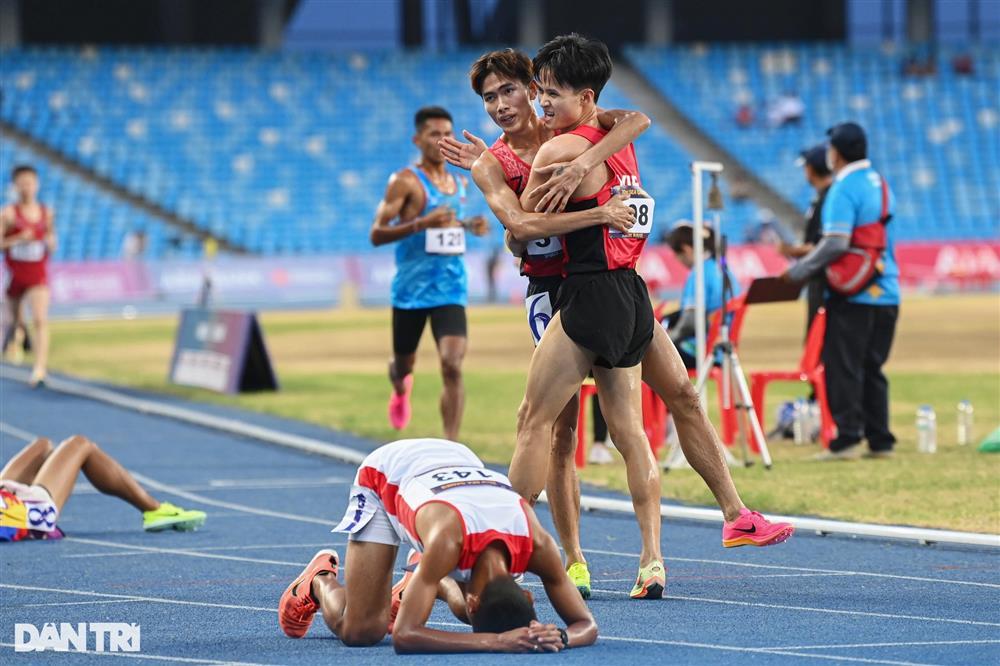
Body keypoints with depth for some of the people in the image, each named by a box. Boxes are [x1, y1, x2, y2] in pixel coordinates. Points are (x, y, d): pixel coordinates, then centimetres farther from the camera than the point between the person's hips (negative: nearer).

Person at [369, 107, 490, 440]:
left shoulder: (459, 183, 10)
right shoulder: (405, 181, -8)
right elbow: (377, 234, -14)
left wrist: (469, 226, 7)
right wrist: (422, 223, -26)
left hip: (450, 289, 3)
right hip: (412, 288, -3)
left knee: (452, 366, -15)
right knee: (404, 365, 14)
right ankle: (400, 389, 53)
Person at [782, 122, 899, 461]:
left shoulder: (844, 189, -13)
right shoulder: (881, 184, 13)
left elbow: (837, 243, -21)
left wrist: (800, 270, -11)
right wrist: (812, 254, 23)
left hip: (852, 296, -8)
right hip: (886, 293, 8)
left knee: (843, 368, -3)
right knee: (872, 368, 13)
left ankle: (847, 439, -6)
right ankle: (880, 440, 12)